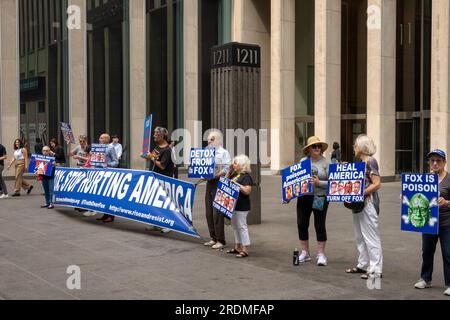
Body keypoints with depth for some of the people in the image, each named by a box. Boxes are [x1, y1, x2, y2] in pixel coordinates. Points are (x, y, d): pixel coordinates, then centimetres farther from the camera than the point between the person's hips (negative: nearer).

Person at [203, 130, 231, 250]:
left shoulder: (224, 153, -5)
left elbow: (227, 169, -14)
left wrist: (216, 175, -23)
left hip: (219, 183, -8)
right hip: (209, 183, 8)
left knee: (217, 213, -9)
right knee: (209, 212, 8)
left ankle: (221, 241, -2)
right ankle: (213, 238, 18)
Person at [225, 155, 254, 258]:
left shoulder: (246, 176, -15)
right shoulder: (234, 174, 11)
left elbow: (247, 191, -23)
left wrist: (236, 184, -22)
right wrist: (230, 171, 10)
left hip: (242, 206, -9)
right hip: (234, 204, 10)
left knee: (241, 226, -6)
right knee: (235, 226, 15)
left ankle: (245, 250, 0)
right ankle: (237, 247, 26)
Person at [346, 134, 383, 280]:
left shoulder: (370, 161, -13)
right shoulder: (361, 162, 14)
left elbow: (377, 184, -19)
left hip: (368, 201, -10)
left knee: (370, 235, -5)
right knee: (360, 236, 15)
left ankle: (376, 270, 0)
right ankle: (363, 264, 25)